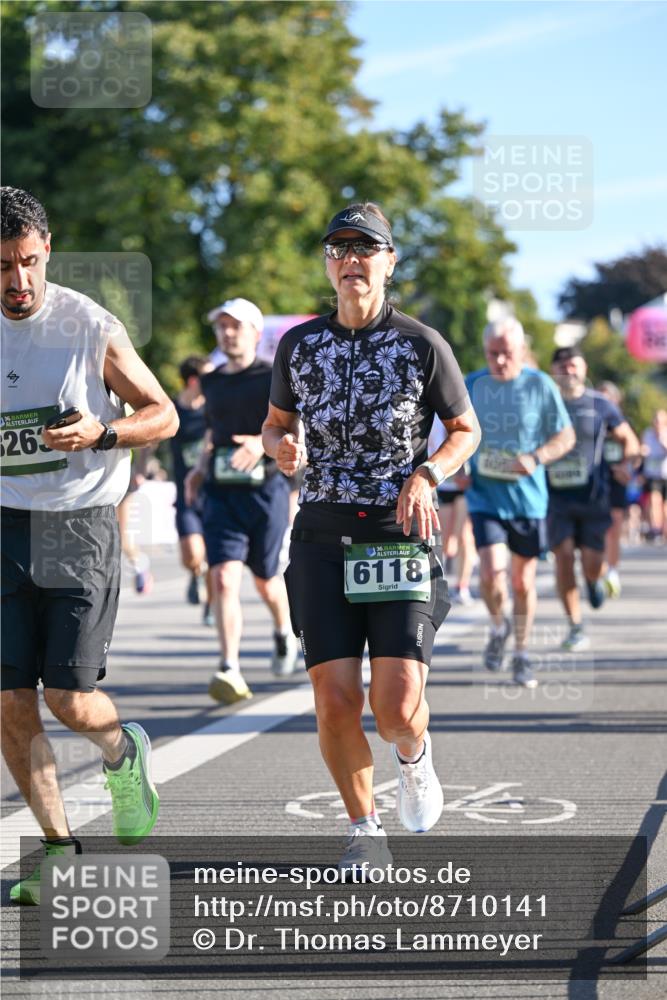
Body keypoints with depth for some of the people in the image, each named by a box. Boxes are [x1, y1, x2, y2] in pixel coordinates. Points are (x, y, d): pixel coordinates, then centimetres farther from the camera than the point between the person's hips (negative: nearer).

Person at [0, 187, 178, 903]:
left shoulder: (92, 327, -6)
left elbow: (162, 415, 1)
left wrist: (100, 432, -16)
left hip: (79, 527, -3)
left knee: (68, 698, -7)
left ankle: (125, 754, 29)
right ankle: (59, 848, 12)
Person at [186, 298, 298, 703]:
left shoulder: (275, 378, -3)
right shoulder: (213, 382, 13)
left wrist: (264, 442, -28)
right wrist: (201, 468, 14)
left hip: (266, 490, -3)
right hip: (221, 491, 3)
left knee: (266, 579, 12)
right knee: (224, 578, -14)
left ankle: (285, 634, 45)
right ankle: (231, 670, -18)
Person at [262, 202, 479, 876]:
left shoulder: (422, 345, -2)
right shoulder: (299, 345, 5)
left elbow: (465, 429, 9)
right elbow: (277, 422, 20)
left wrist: (426, 475, -10)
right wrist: (281, 446, -5)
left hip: (400, 535, -2)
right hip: (322, 536, 2)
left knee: (397, 706, -13)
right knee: (336, 702, -8)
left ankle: (414, 757, 25)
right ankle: (365, 832, 15)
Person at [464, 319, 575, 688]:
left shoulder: (540, 386, -5)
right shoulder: (472, 385, 1)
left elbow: (566, 436, 1)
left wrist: (536, 458, -17)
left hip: (528, 497, 0)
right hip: (485, 496, 0)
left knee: (523, 582, 9)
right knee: (491, 573, -17)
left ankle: (521, 656, 27)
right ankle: (498, 626, 15)